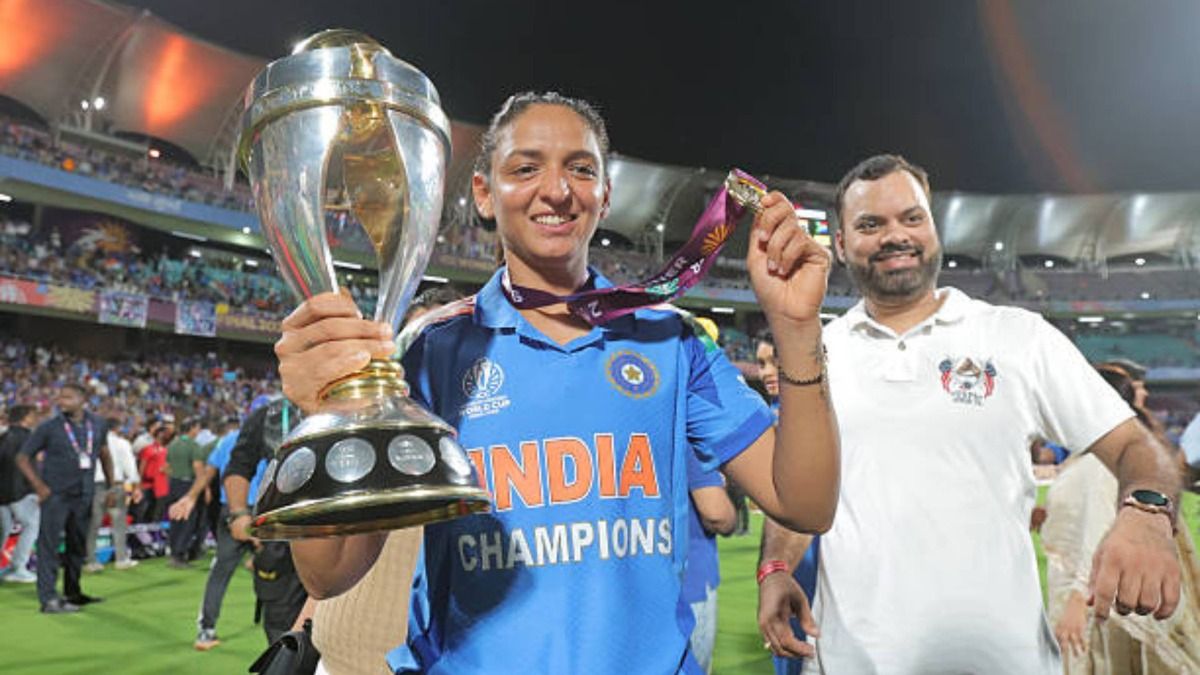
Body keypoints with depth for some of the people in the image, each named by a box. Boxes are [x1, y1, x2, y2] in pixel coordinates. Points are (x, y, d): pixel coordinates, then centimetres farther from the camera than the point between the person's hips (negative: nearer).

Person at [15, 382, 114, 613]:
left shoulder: (98, 425, 3)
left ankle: (72, 592, 27)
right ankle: (48, 599, -2)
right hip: (55, 496, -4)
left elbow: (104, 454, 16)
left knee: (78, 546, 14)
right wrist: (39, 485, -11)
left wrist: (110, 485, 14)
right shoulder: (49, 427, -7)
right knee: (49, 546, -5)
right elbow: (22, 458, -2)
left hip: (84, 496, 5)